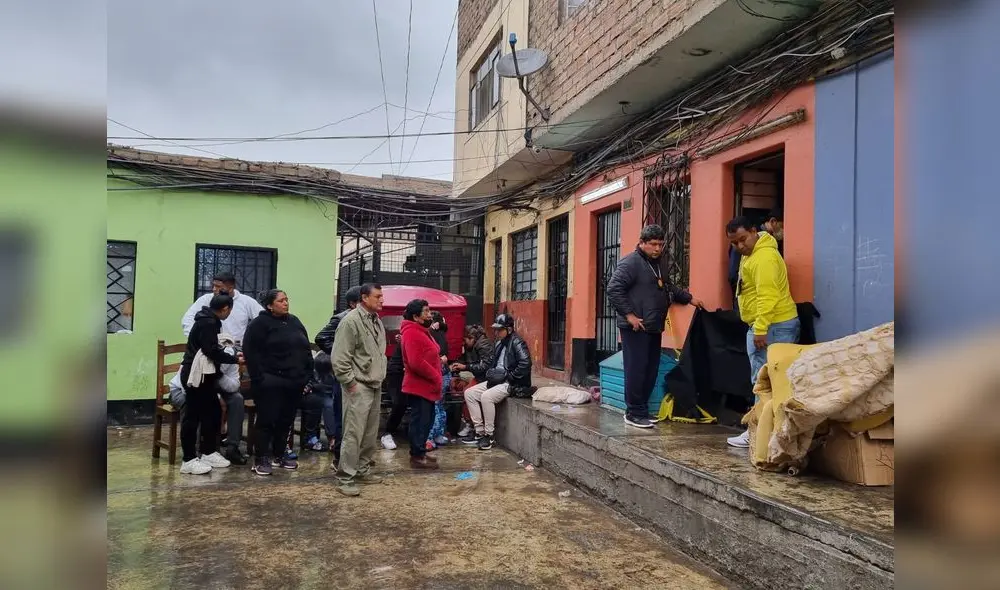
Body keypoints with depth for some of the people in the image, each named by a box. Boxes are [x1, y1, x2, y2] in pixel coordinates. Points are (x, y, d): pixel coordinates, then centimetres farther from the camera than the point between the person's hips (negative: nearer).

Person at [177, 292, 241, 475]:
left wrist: (230, 355, 21)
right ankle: (189, 460, 1)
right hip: (196, 375, -10)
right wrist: (235, 359, -12)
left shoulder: (208, 320, 14)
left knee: (213, 412, 14)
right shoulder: (208, 323, -16)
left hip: (204, 375, 10)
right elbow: (212, 351, -20)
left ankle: (209, 452, 23)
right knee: (193, 416, -5)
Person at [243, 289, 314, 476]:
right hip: (271, 382, -6)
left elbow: (306, 350, 17)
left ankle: (279, 455, 25)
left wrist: (307, 376, 10)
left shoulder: (294, 322, 14)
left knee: (286, 420, 13)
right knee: (267, 421, -1)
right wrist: (260, 378, -17)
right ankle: (261, 459, 9)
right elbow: (251, 353, -12)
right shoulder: (259, 324, -5)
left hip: (294, 382, 6)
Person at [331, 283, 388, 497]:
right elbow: (340, 358, -17)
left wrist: (380, 376, 14)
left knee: (371, 434, 14)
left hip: (375, 385, 9)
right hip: (358, 386, -9)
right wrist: (350, 382, -16)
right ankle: (345, 479, 0)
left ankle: (363, 470, 26)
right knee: (354, 433, -7)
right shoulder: (351, 321, -15)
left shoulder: (377, 321, 13)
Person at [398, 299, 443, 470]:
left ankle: (420, 453, 24)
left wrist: (436, 378, 12)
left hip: (426, 386, 10)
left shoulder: (422, 331, 16)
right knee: (420, 421, -4)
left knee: (425, 420, 15)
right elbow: (416, 363, -27)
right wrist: (436, 377, -18)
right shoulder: (412, 333, -18)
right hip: (419, 386, -10)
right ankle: (417, 456, 3)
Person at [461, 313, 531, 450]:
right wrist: (490, 372, 8)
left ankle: (489, 436, -17)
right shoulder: (498, 344, 15)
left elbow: (525, 364, -25)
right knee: (469, 393, -1)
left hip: (512, 383, -10)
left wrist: (507, 376, -20)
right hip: (496, 380, 10)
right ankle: (479, 432, 1)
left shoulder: (517, 343, -13)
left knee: (486, 397, -31)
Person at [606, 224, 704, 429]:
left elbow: (667, 287, 33)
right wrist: (629, 315, -20)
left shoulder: (658, 262, 18)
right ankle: (633, 413, 1)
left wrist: (689, 298, 27)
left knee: (651, 370, 10)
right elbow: (614, 290, -19)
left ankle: (642, 410, 20)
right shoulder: (630, 262, -11)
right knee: (636, 370, -7)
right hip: (636, 328, -9)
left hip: (654, 327, 9)